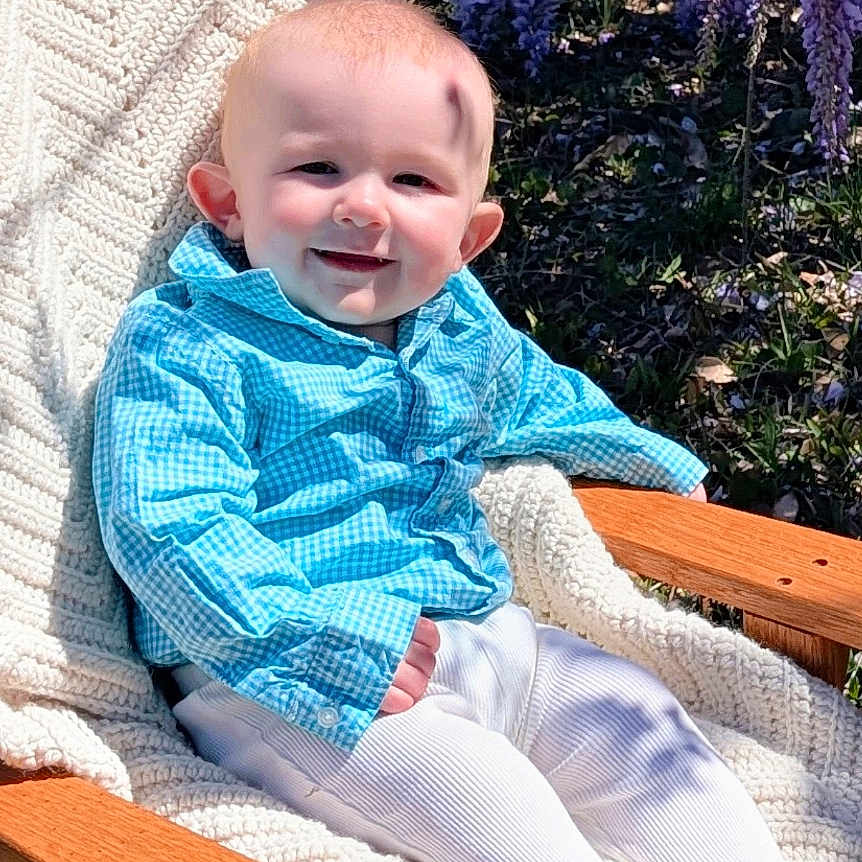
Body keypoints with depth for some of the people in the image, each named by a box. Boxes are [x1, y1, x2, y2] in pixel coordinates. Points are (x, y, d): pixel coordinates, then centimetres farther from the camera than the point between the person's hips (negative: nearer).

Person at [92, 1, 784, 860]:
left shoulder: (467, 328, 11)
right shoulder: (180, 345, -10)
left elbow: (544, 399, 34)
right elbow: (169, 530, -21)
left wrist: (653, 460, 44)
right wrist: (329, 644, -27)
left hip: (481, 638, 8)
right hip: (274, 680, -7)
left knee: (640, 725, 0)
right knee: (478, 791, -27)